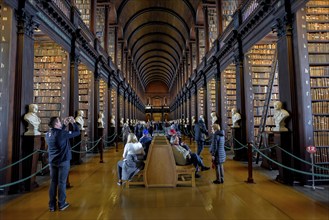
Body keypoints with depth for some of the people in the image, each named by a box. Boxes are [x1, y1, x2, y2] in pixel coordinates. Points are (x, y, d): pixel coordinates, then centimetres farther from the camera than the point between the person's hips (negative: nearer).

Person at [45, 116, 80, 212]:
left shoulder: (48, 134, 3)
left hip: (52, 161, 6)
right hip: (63, 161, -6)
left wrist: (65, 125, 19)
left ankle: (52, 205, 19)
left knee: (53, 182, 12)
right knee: (62, 182, 4)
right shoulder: (62, 133, -18)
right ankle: (61, 204, 14)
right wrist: (73, 122, 0)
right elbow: (77, 132, -12)